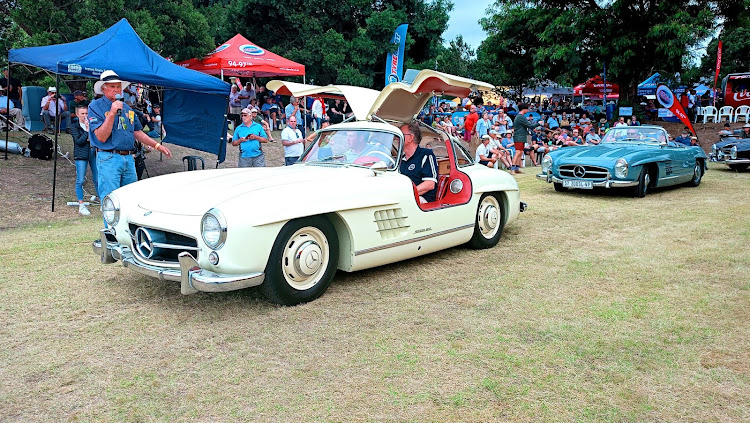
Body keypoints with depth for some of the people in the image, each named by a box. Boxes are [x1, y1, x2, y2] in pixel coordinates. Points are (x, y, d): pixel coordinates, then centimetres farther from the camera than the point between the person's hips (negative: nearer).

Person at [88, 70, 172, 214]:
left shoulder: (127, 108, 17)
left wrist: (157, 145, 12)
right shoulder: (95, 106, -2)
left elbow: (137, 132, 21)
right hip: (108, 159, -6)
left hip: (129, 159, 6)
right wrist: (112, 113, -18)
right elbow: (101, 137, -13)